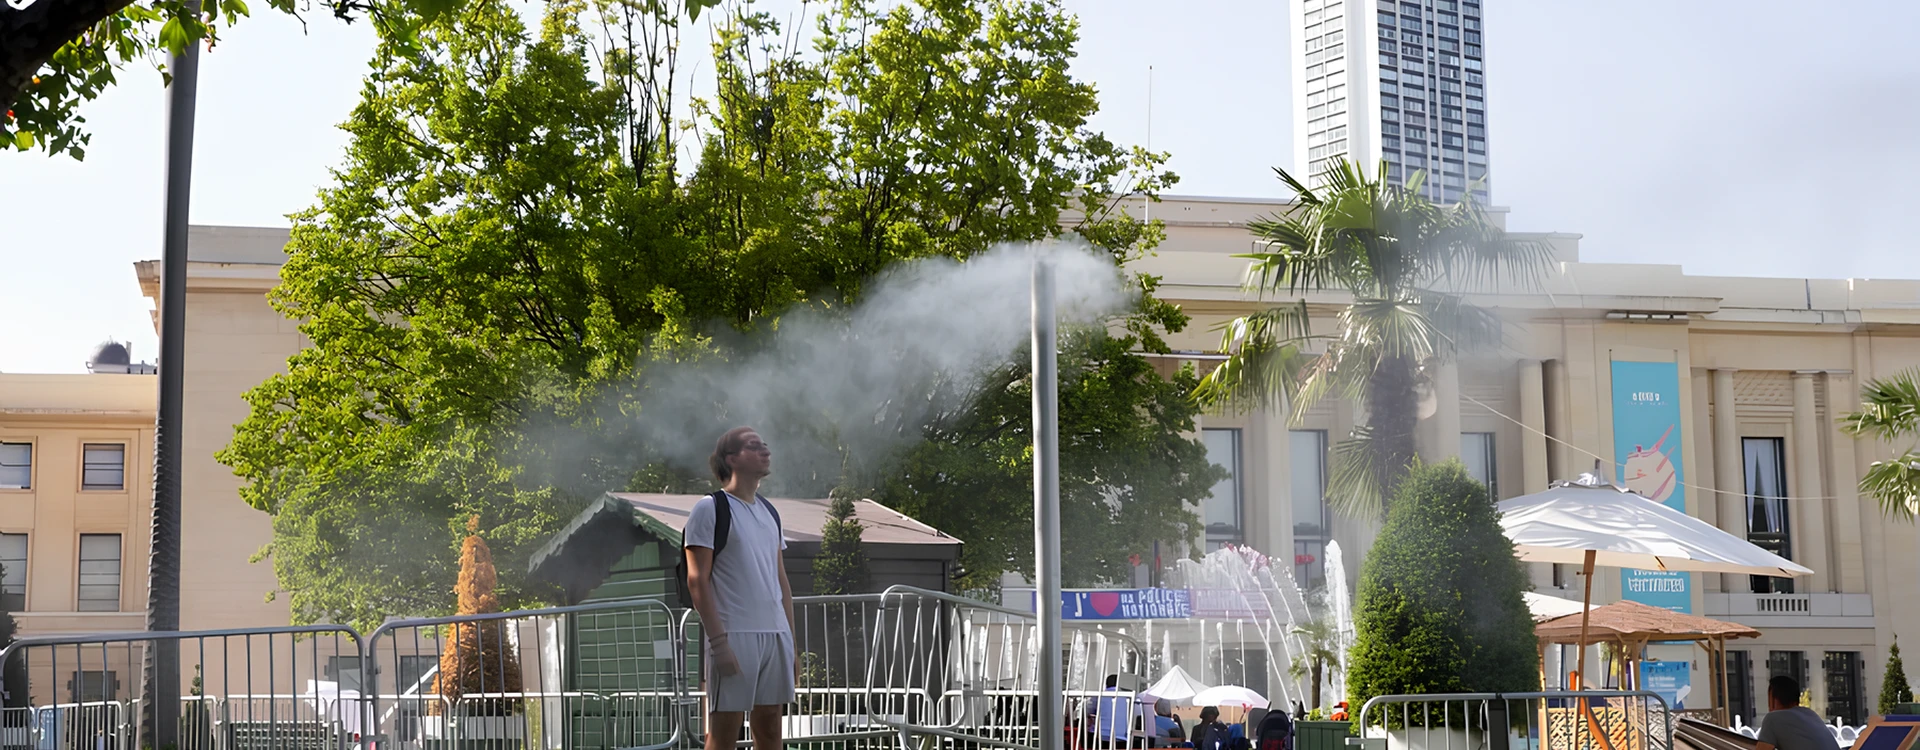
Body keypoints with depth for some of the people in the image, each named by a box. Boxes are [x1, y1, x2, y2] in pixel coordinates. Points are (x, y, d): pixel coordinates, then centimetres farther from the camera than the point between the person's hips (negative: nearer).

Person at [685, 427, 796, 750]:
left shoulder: (769, 512, 18)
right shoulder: (709, 509, -3)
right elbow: (697, 580, -9)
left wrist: (791, 640, 14)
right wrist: (718, 641, -17)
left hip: (775, 634, 7)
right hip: (734, 635, -7)